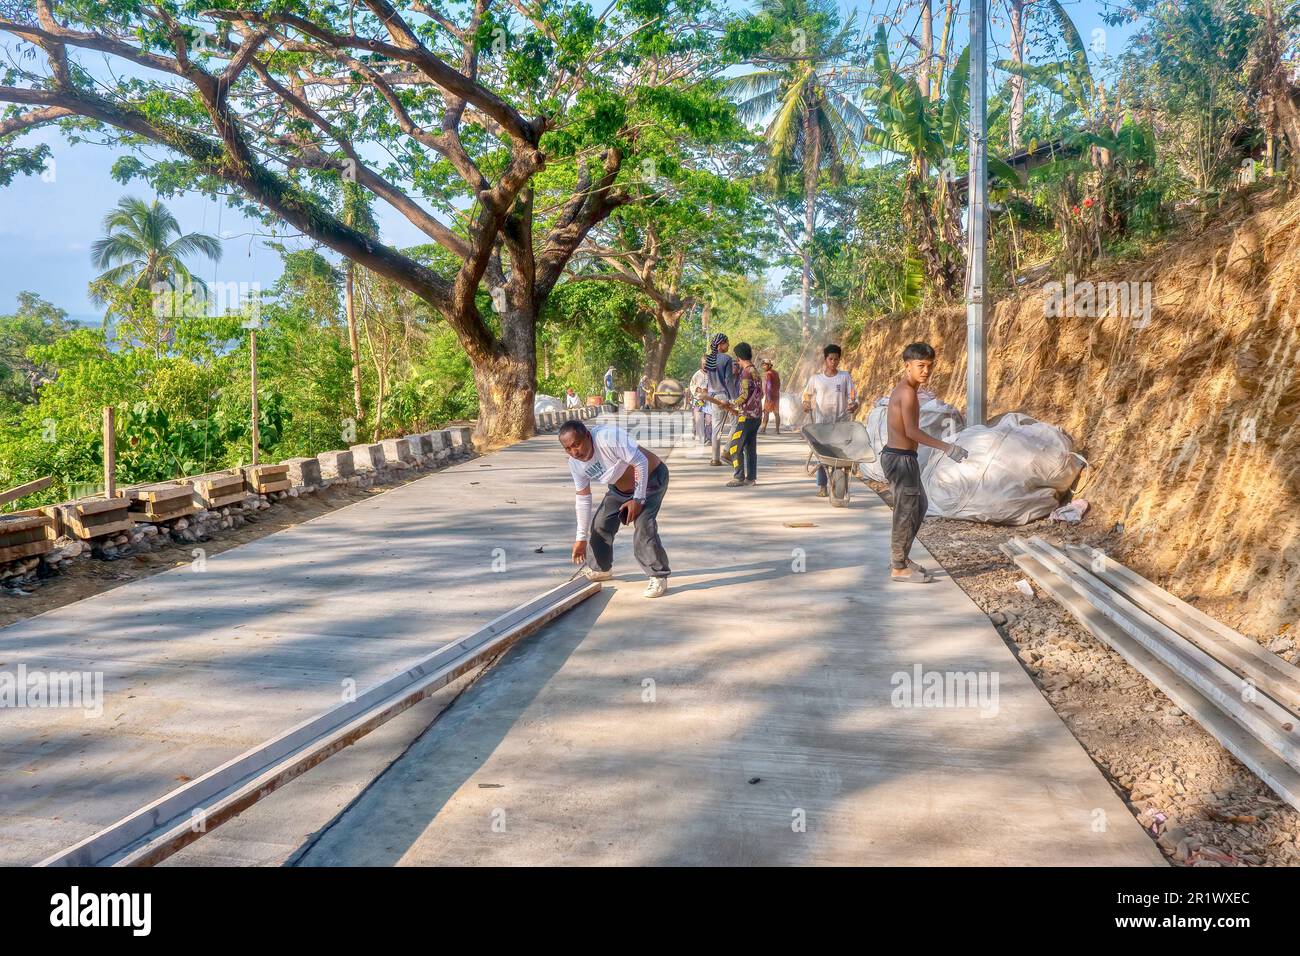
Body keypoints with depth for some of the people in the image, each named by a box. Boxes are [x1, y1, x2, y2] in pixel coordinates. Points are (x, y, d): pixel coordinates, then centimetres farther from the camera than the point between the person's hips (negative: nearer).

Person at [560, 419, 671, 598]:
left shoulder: (609, 437, -37)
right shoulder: (575, 464, -14)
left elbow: (641, 462, -31)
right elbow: (582, 499, -4)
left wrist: (638, 498, -29)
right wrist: (581, 538, -1)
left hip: (650, 478, -7)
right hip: (620, 488, 7)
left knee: (643, 526, -23)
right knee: (600, 524, 4)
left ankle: (659, 577, -13)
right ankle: (600, 569, 28)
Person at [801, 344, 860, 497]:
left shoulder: (845, 377, 6)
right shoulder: (816, 379, 7)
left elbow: (852, 395, 2)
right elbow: (807, 395, 17)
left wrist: (854, 404, -18)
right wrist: (806, 404, -4)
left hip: (841, 423, 0)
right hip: (821, 423, 0)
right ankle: (822, 486, 6)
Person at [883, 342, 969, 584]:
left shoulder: (901, 389, 13)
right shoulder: (908, 392, -17)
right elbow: (912, 431, -25)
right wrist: (946, 447, -25)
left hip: (896, 455, 10)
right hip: (901, 458, -10)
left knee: (920, 505, 21)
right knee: (906, 512, -1)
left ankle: (901, 557, 30)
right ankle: (899, 568, 9)